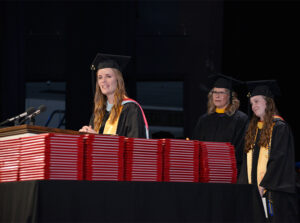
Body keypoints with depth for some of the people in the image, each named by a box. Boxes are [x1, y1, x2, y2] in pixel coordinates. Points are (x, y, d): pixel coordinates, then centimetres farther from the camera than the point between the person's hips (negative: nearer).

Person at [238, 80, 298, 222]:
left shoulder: (279, 127, -5)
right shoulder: (253, 128, 18)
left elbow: (278, 159, -13)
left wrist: (263, 186, -16)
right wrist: (245, 185, 4)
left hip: (274, 189, -7)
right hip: (254, 190, 7)